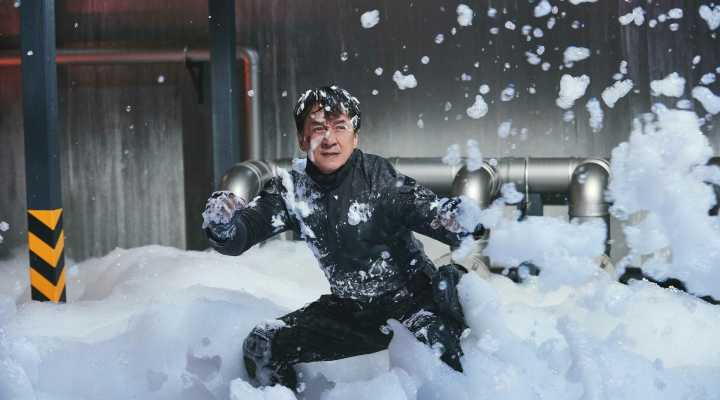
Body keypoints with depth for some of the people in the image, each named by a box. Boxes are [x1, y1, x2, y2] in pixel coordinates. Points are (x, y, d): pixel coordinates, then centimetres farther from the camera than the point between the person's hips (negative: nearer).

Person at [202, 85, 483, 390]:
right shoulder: (293, 188, -6)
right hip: (350, 309, 5)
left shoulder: (377, 176, -18)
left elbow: (427, 212, -28)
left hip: (411, 294, -5)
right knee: (261, 347, 0)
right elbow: (240, 233, -13)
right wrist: (221, 223, -37)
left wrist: (464, 219, -51)